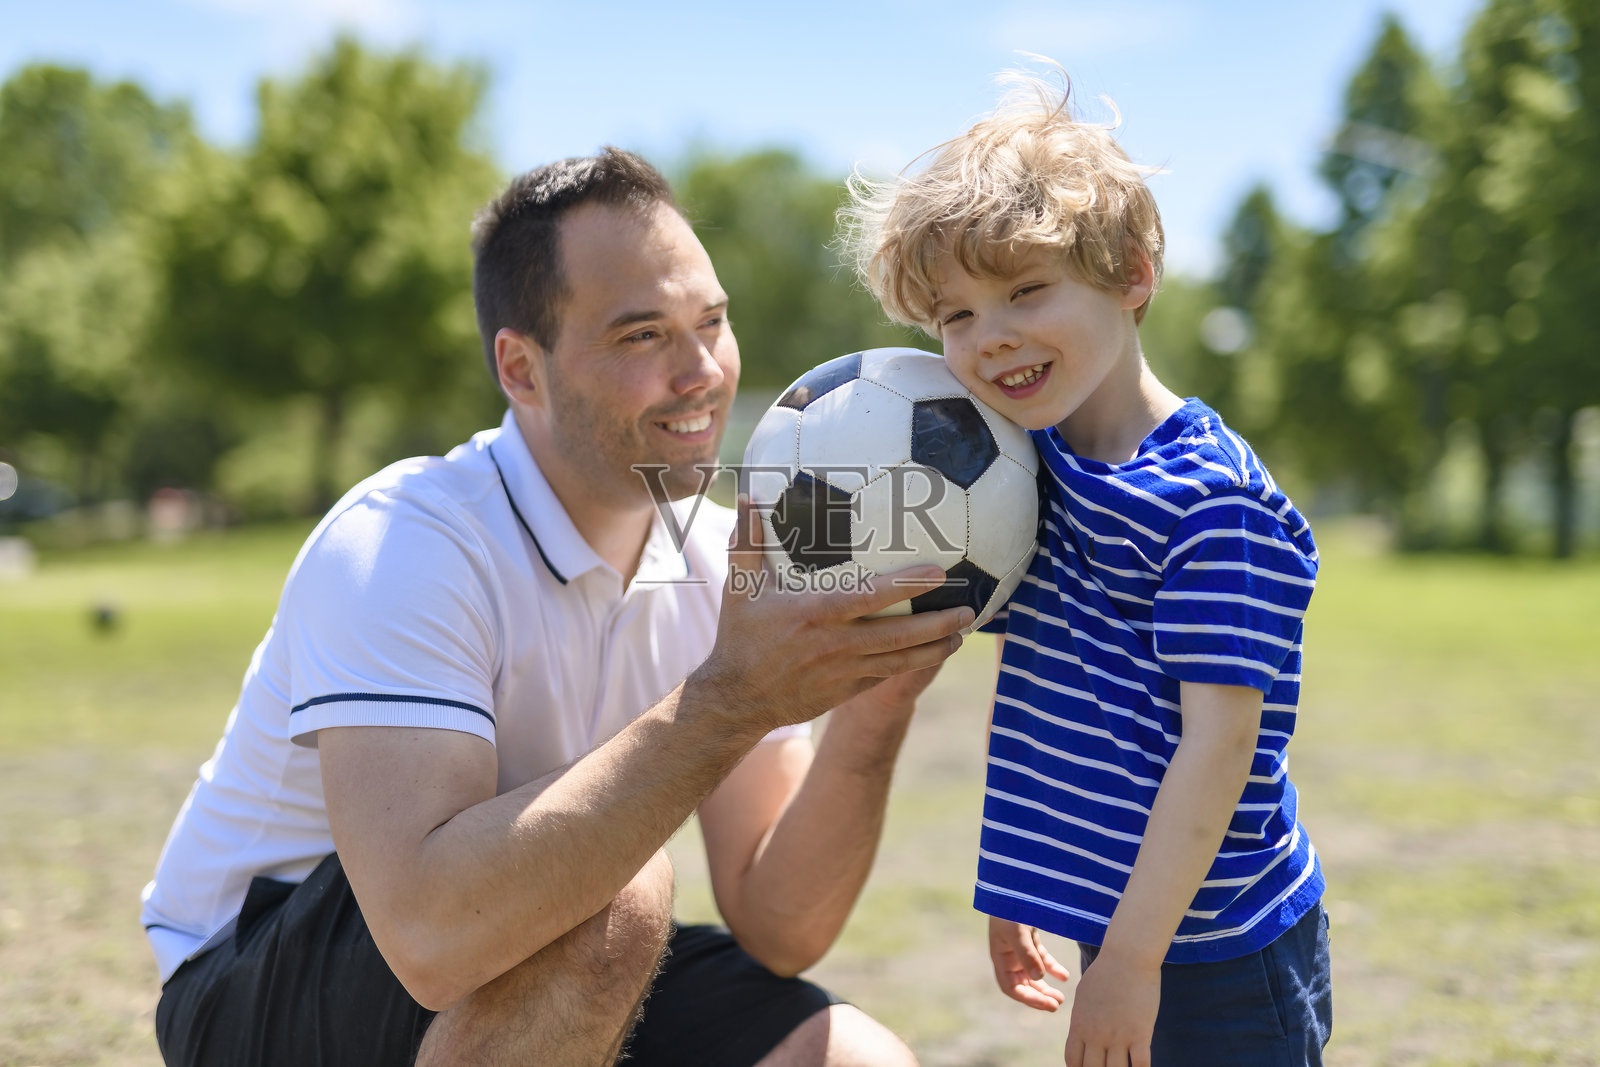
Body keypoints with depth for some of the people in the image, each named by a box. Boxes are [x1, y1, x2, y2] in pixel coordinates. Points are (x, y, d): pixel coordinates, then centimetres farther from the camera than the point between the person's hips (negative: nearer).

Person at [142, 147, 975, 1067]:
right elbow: (432, 933, -40)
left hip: (547, 979, 6)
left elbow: (777, 932, -8)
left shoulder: (725, 568, -6)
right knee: (619, 892, -33)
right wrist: (729, 699, -40)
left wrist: (872, 716, -26)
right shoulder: (400, 546, -25)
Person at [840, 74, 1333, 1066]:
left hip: (1225, 960, -8)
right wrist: (1023, 891, 15)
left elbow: (1219, 738, -23)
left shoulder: (1212, 499, -20)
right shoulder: (1031, 470, 5)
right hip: (1121, 924, 8)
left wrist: (1132, 958, -22)